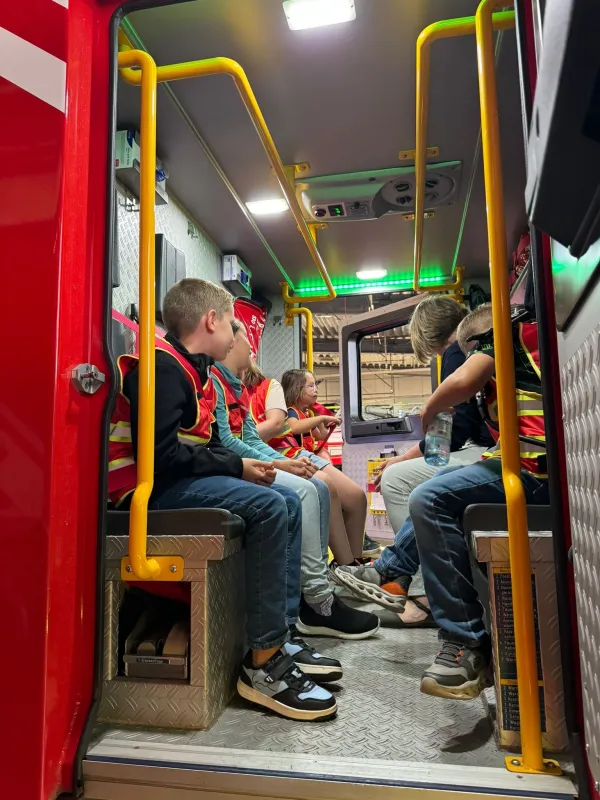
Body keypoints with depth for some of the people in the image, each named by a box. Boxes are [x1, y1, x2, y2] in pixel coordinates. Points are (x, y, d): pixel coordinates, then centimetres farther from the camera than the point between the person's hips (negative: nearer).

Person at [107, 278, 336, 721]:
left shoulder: (193, 370, 15)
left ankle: (282, 633, 5)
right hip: (149, 486, -10)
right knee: (268, 507, -25)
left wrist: (245, 465, -4)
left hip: (182, 481, 10)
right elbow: (159, 456, -26)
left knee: (289, 502, 4)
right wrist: (237, 467, -18)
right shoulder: (162, 365, -16)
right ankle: (263, 662, -17)